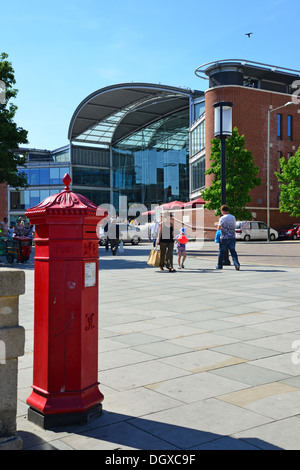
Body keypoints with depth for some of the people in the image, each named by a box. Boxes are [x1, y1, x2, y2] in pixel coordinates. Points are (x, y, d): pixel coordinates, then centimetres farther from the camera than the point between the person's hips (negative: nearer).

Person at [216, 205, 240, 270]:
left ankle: (220, 265, 17)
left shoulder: (222, 218, -10)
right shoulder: (233, 217, 7)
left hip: (224, 238, -4)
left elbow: (219, 228, -13)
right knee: (233, 251, 3)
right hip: (232, 237, 4)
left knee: (221, 251, 8)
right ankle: (237, 264, -13)